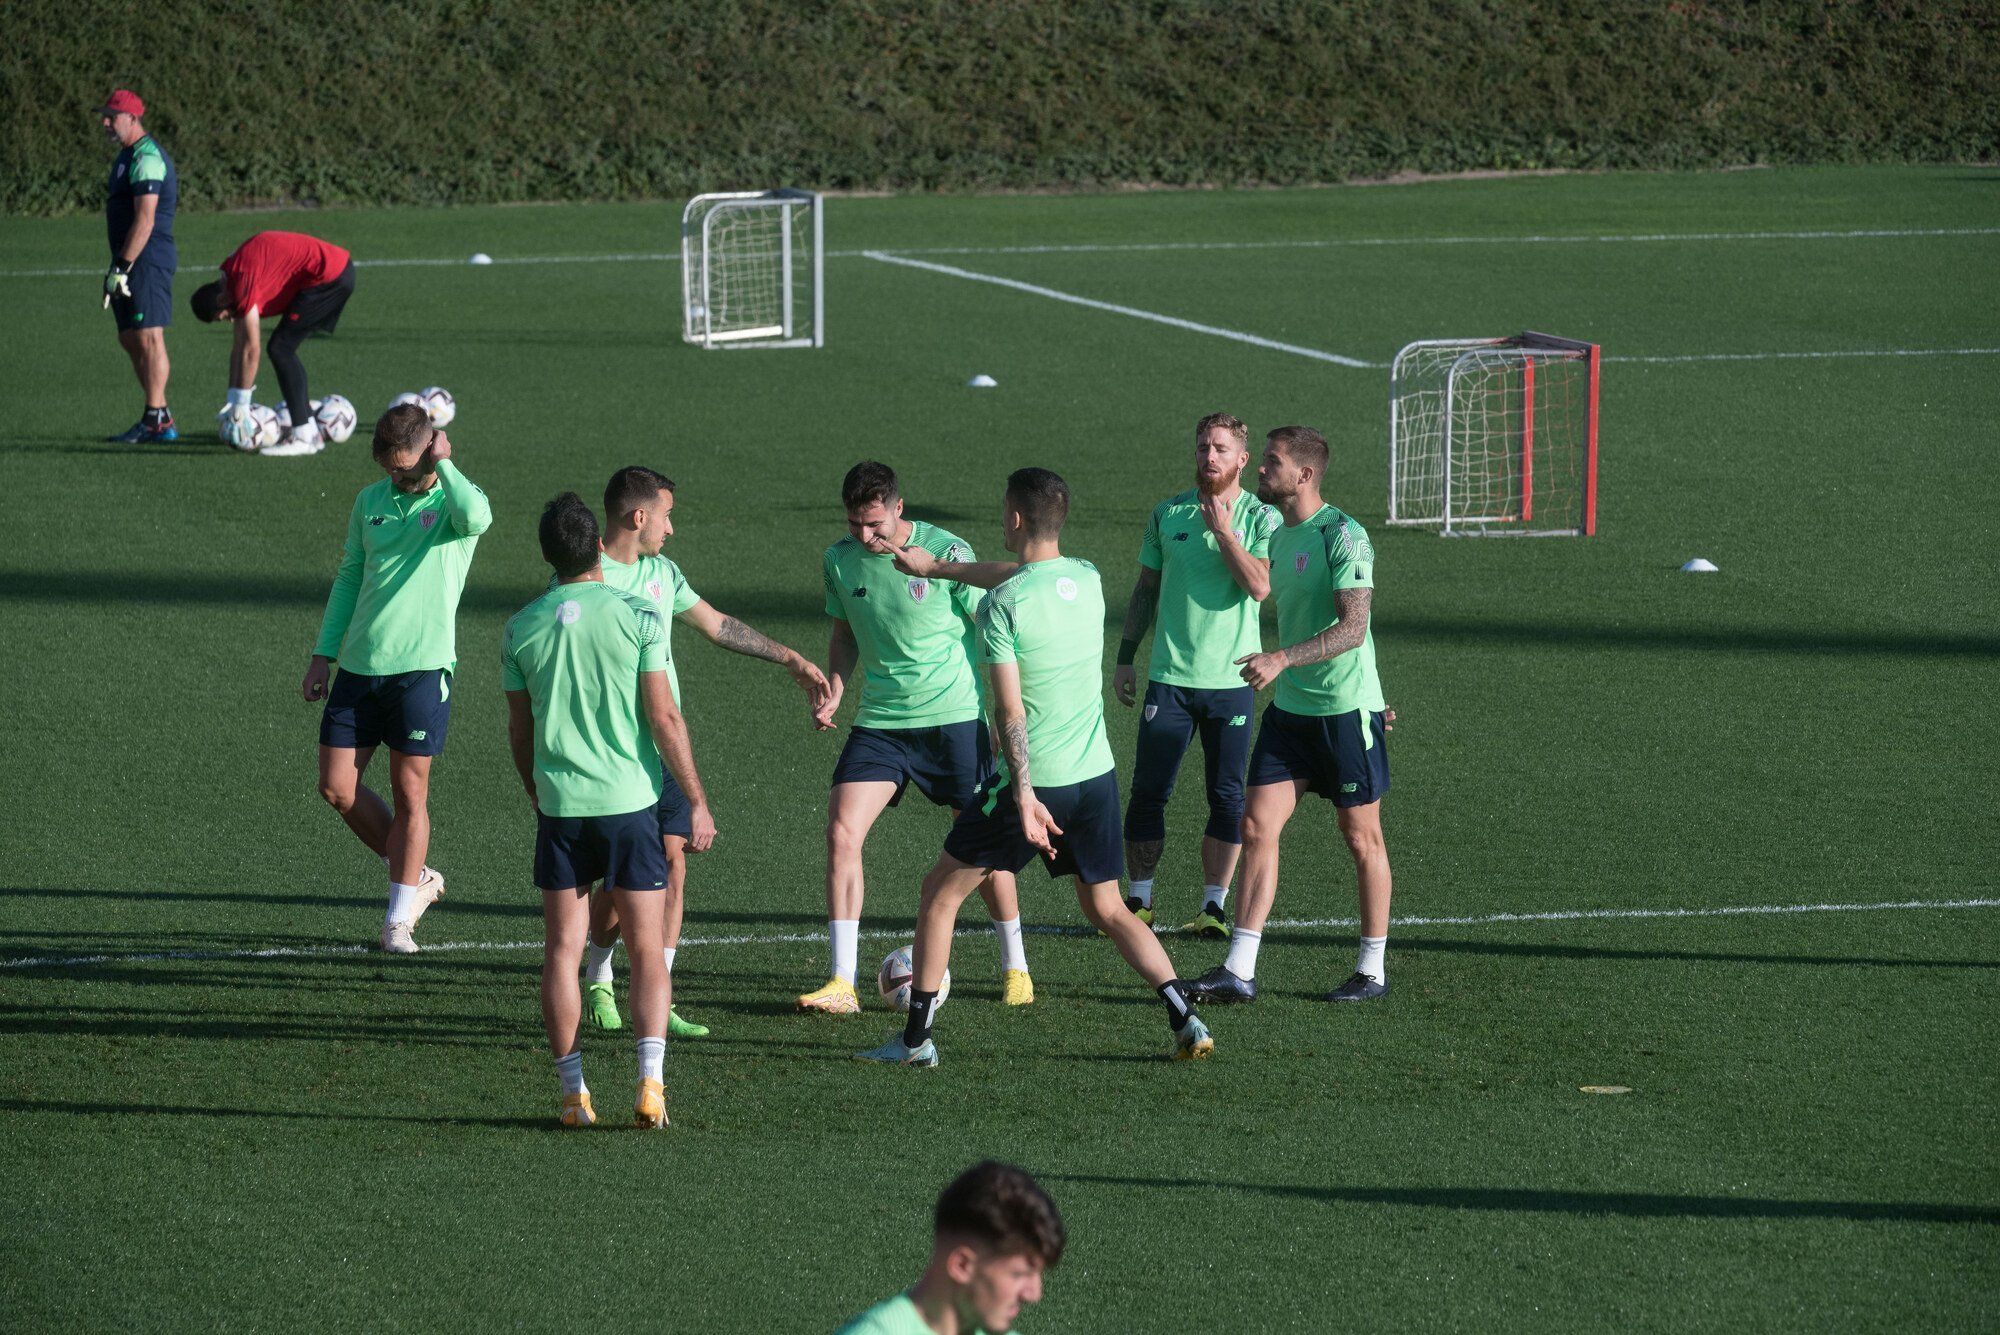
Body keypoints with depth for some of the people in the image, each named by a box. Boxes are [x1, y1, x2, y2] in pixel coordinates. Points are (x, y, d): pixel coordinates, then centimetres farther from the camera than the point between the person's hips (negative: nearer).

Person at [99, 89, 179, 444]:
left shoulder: (146, 158, -14)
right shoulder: (128, 155, 19)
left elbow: (145, 219, -21)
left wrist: (122, 267, -22)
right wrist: (119, 266, 20)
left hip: (147, 259, -11)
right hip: (132, 261, 11)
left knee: (148, 337, -11)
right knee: (130, 339, 11)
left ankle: (157, 421, -11)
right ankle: (159, 416, 14)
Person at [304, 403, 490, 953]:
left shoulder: (456, 499, -5)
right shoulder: (370, 500, 11)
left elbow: (476, 517, -31)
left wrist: (443, 463, -17)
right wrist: (323, 654, 15)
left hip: (421, 666, -5)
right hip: (359, 665, 5)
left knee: (410, 794, -1)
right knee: (337, 787, 3)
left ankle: (399, 918, 10)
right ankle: (417, 877, 21)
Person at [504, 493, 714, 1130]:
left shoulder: (520, 629, 2)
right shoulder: (636, 615, -7)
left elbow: (519, 731, 10)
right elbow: (664, 717, -7)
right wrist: (697, 802, 1)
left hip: (559, 807, 2)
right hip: (629, 801, -2)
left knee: (562, 950, 8)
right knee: (648, 950, 5)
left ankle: (574, 1093, 6)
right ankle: (650, 1083, -8)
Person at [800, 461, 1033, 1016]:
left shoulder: (948, 552, -12)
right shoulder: (840, 560, 1)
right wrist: (834, 692, 1)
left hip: (955, 717, -3)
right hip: (879, 719, 3)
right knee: (841, 832, -13)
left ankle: (1015, 968, 26)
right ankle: (842, 983, -11)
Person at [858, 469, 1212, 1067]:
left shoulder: (1000, 607, -16)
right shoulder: (1087, 579, 4)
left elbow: (1010, 713, -20)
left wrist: (1025, 797, -20)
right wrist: (936, 567, 32)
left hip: (1033, 779, -6)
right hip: (1096, 772, 6)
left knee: (941, 893, 11)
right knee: (1107, 910, 17)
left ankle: (916, 1036, 12)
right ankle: (1186, 1020, 1)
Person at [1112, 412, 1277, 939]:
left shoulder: (1261, 518, -1)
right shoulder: (1168, 514, 7)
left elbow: (1260, 586, -16)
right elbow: (1146, 589, 15)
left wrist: (1222, 530, -16)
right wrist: (1124, 657, 12)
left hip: (1232, 679, -2)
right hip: (1170, 676, 2)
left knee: (1227, 798, 1)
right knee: (1148, 792, 1)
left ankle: (1213, 906, 9)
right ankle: (1139, 900, 12)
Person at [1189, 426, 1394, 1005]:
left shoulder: (1343, 536, -15)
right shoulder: (1279, 538, 11)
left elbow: (1353, 628, -23)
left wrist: (1281, 660, -32)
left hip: (1346, 711, -7)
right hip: (1289, 711, 7)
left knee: (1362, 838, 4)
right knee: (1257, 826, -1)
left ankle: (1373, 971, 15)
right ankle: (1239, 971, -1)